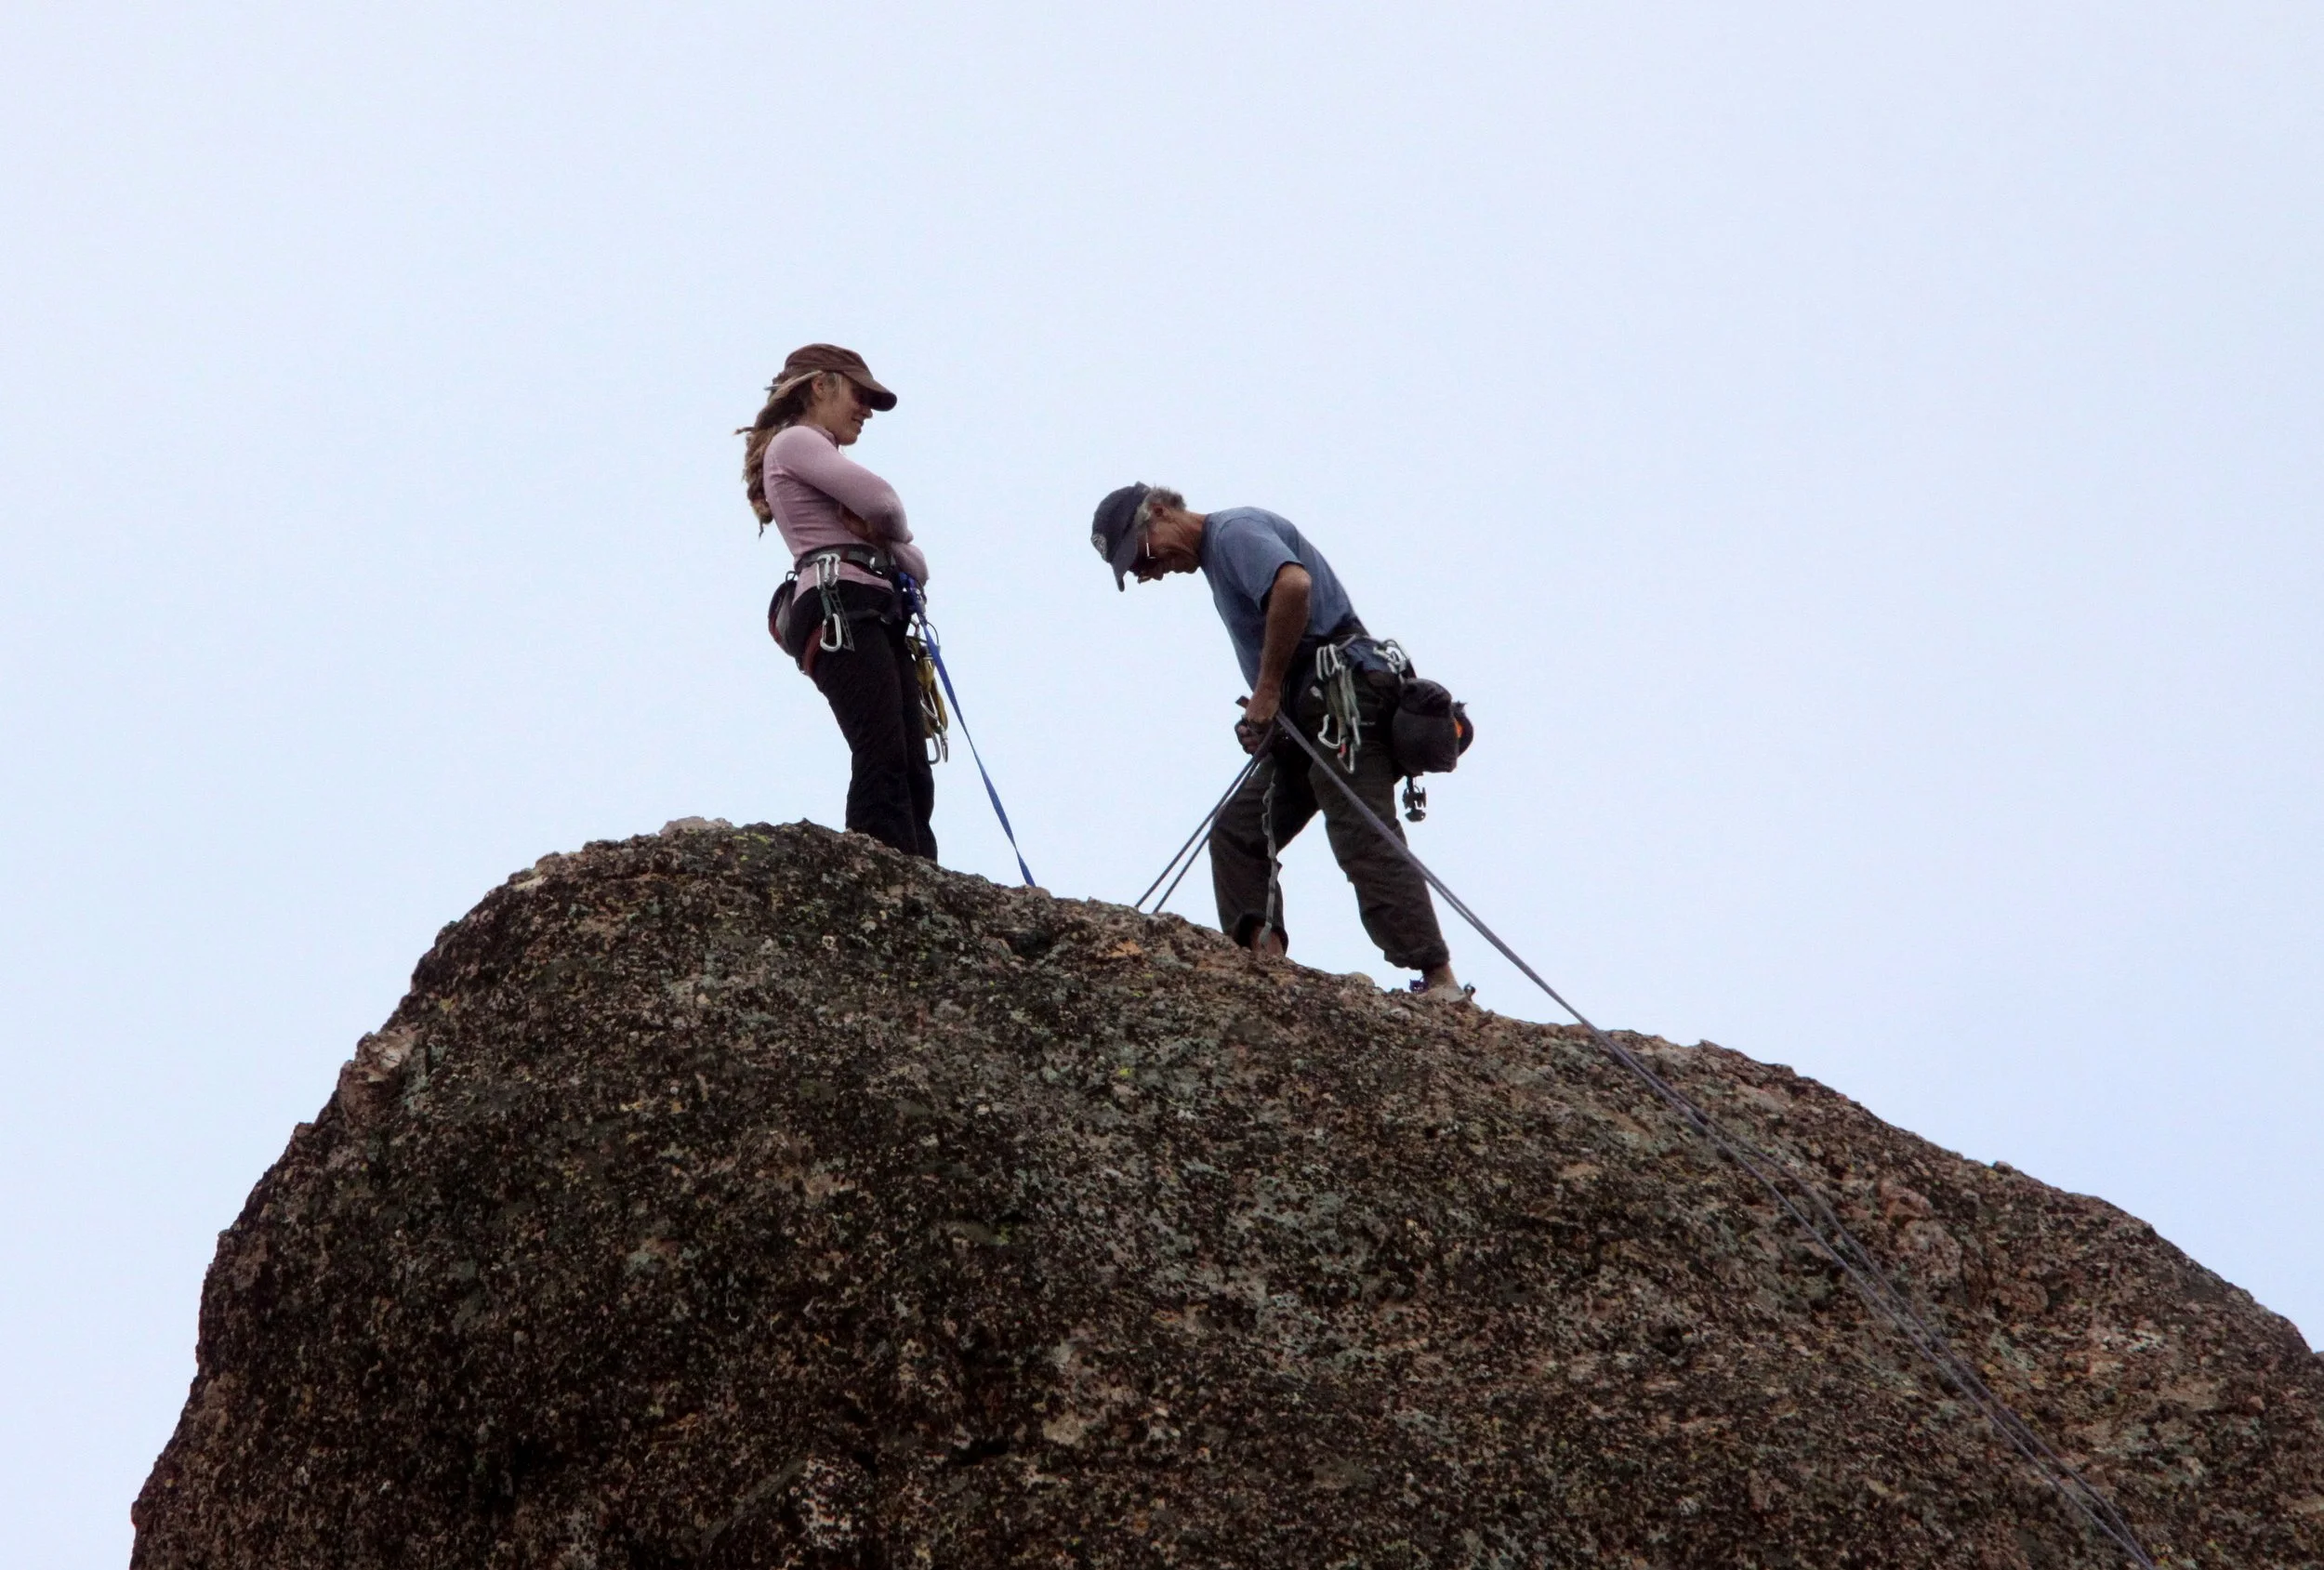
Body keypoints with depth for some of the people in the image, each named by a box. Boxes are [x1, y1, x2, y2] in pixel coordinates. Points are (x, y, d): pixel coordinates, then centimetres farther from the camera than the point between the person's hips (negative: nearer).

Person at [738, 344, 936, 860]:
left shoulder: (817, 459, 34)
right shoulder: (795, 441, 7)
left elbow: (917, 565, 24)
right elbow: (883, 503, -9)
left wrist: (881, 534, 2)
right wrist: (895, 531, 14)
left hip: (878, 616, 9)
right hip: (841, 608, -9)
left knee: (912, 774, -4)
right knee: (884, 760, -23)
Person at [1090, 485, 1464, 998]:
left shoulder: (1234, 531, -6)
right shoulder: (1217, 557, 25)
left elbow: (1294, 583, -26)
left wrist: (1266, 691, -20)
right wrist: (1262, 719, 10)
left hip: (1339, 695, -11)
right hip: (1309, 718, 11)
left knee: (1363, 838, -17)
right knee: (1237, 833, 7)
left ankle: (1439, 980, -21)